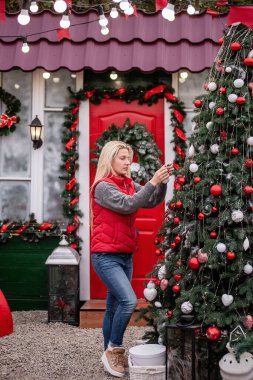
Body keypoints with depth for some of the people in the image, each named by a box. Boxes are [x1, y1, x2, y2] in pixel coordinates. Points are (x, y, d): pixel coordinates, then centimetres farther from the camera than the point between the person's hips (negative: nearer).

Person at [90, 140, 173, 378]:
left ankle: (111, 355, 23)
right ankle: (113, 350, -4)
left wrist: (162, 182, -14)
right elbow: (128, 205, -23)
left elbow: (153, 201, 3)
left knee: (114, 307, 13)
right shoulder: (103, 186, -11)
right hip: (106, 256, -8)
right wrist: (152, 181, -26)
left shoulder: (129, 185, 12)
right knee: (129, 300, -20)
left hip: (125, 256, 8)